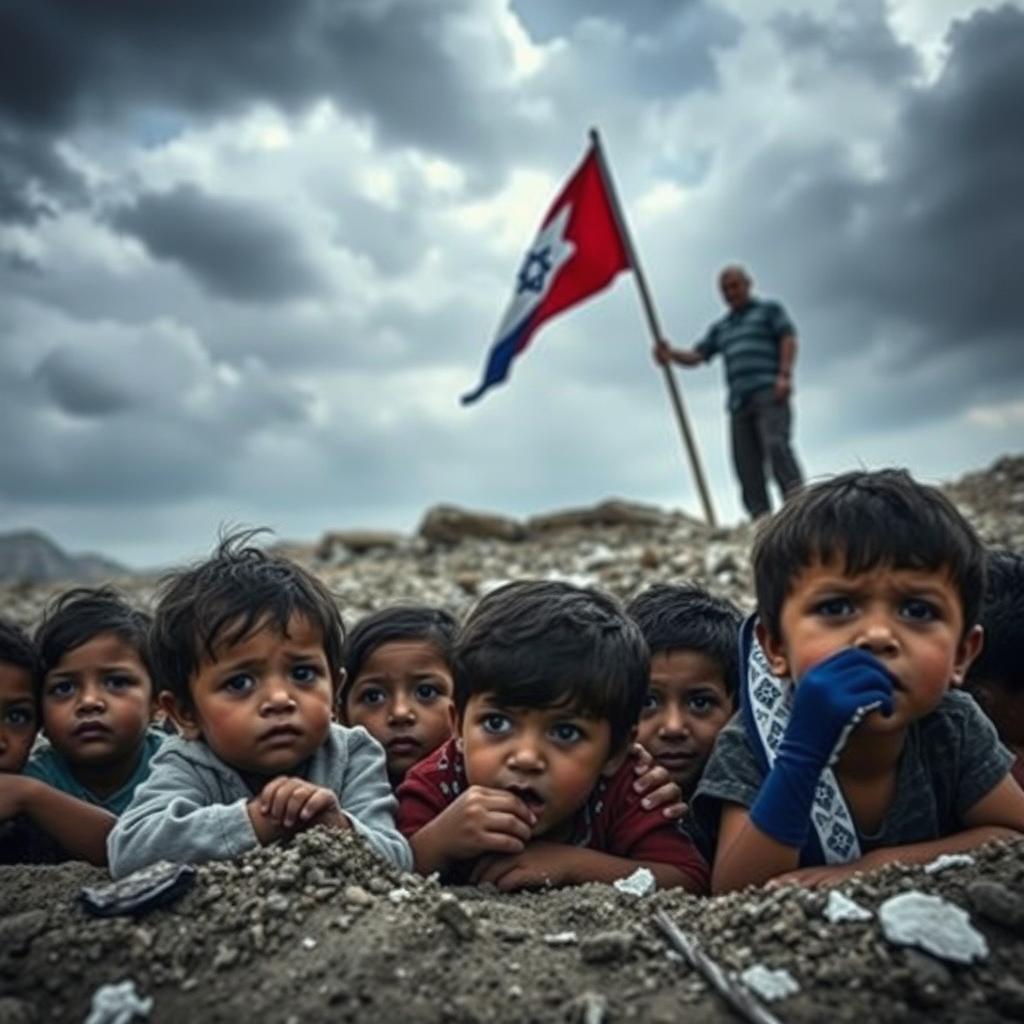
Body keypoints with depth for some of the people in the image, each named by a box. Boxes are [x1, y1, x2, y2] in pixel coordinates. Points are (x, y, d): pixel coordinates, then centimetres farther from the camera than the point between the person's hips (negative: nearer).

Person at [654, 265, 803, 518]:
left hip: (770, 393, -5)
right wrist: (670, 354, -5)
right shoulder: (720, 327, 28)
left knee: (775, 445, -24)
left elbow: (789, 339, 3)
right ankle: (762, 521, -10)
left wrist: (785, 375, -13)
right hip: (739, 400, 5)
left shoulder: (769, 309, 17)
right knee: (746, 463, -6)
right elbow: (696, 356, 17)